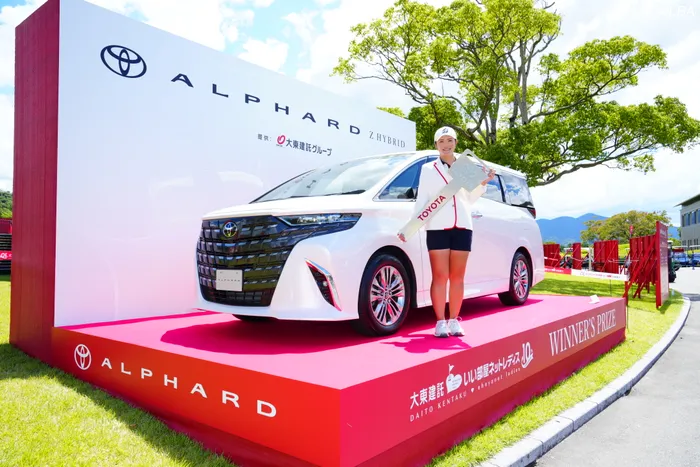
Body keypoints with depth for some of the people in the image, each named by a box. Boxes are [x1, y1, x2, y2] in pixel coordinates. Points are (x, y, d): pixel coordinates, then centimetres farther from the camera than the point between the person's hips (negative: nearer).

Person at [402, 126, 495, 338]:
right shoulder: (428, 169, 9)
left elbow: (469, 199, 20)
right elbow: (422, 199, 4)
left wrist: (483, 184, 5)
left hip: (462, 227, 2)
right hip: (437, 227, -2)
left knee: (457, 277, 3)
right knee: (440, 277, -5)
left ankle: (454, 321, 12)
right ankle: (440, 322, 2)